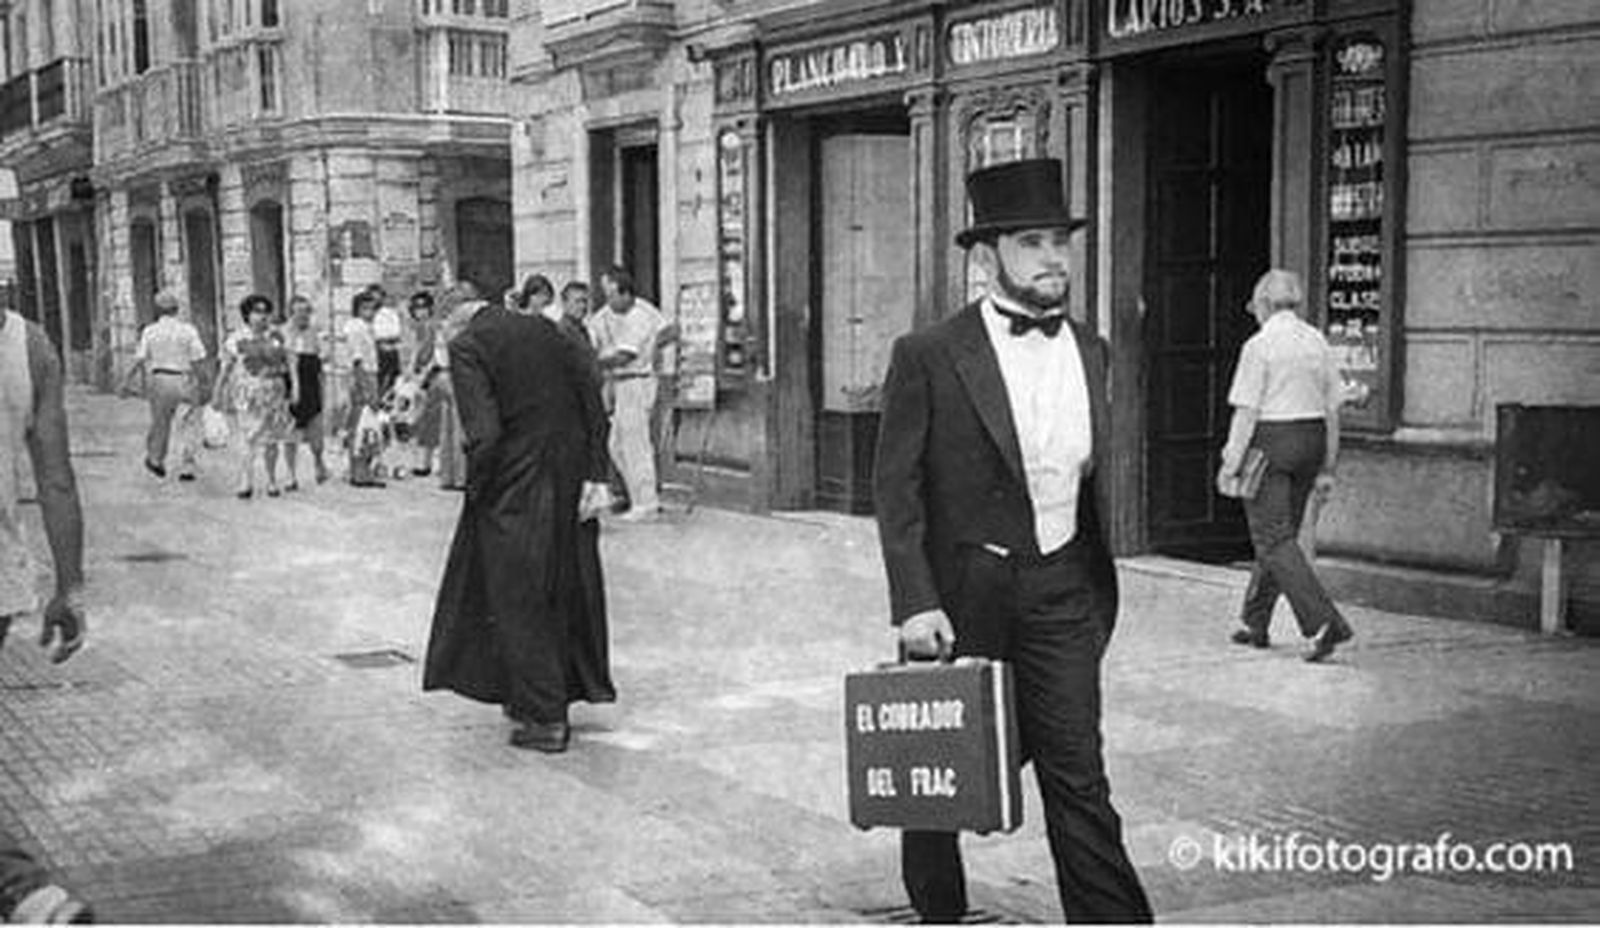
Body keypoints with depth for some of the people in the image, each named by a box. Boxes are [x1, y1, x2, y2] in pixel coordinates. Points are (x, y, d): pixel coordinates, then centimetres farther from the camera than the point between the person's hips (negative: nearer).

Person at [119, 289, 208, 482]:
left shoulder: (150, 331, -1)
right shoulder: (188, 330, -4)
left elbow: (139, 360, -4)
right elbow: (197, 359, -8)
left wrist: (127, 381, 4)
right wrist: (201, 382, 3)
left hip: (159, 379, 2)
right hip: (185, 380, -2)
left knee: (160, 422, 19)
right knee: (186, 424, 0)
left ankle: (155, 459, 36)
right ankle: (186, 468, -6)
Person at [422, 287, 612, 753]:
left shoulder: (467, 347, -10)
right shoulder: (544, 330, 8)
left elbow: (484, 432, -20)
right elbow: (594, 405, 4)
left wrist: (476, 489, -6)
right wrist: (593, 474, 4)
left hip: (514, 487, -6)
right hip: (565, 480, 6)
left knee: (516, 600, 7)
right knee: (553, 592, 19)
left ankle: (544, 718, 11)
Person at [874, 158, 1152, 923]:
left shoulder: (1091, 352, 9)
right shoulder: (927, 356, -7)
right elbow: (895, 487, -9)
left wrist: (1102, 592, 15)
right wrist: (915, 602, -17)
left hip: (1060, 593, 3)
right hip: (959, 594, -3)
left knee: (1078, 777, -1)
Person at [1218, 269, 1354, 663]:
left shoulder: (1259, 345, -10)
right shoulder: (1318, 342, 8)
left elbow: (1247, 411, -14)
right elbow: (1332, 411, 9)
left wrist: (1231, 462, -8)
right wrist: (1326, 468, 14)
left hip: (1270, 442, -7)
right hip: (1310, 441, 7)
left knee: (1274, 539, -4)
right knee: (1278, 534, 17)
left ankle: (1324, 622, -16)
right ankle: (1256, 623, 26)